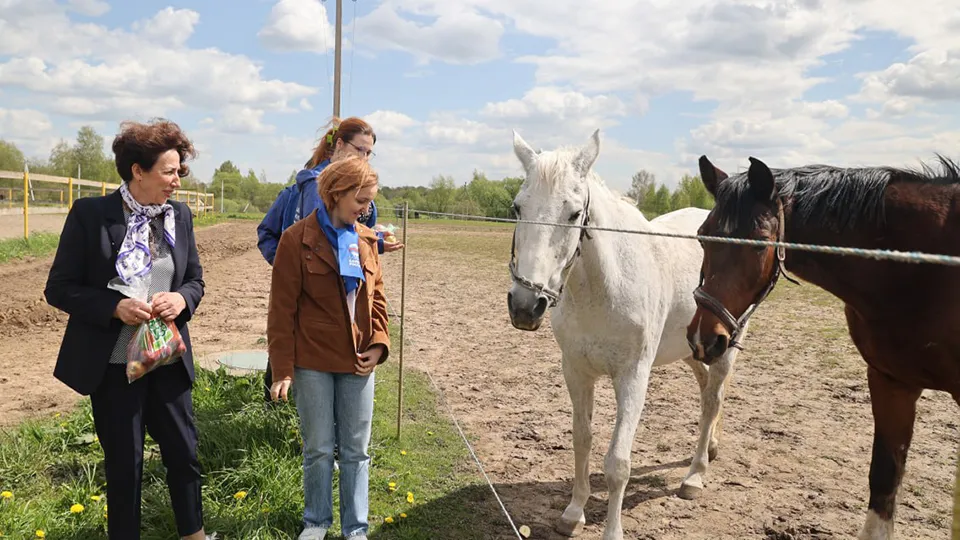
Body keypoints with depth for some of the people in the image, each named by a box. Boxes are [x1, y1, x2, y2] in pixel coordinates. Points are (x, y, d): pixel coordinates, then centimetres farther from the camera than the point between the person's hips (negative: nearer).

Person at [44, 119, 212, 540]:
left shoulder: (180, 215, 1)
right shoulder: (90, 213, -11)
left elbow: (195, 280, 9)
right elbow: (59, 288, -8)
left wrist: (181, 299, -13)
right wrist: (114, 307, -23)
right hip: (113, 363, -3)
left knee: (184, 452, 13)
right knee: (124, 462, 11)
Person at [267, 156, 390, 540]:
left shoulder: (365, 239, 5)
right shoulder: (298, 238, -10)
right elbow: (282, 308, -8)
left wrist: (378, 343, -4)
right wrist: (282, 369, -10)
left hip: (358, 361, 4)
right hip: (313, 361, -4)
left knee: (356, 450, 12)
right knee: (318, 449, 11)